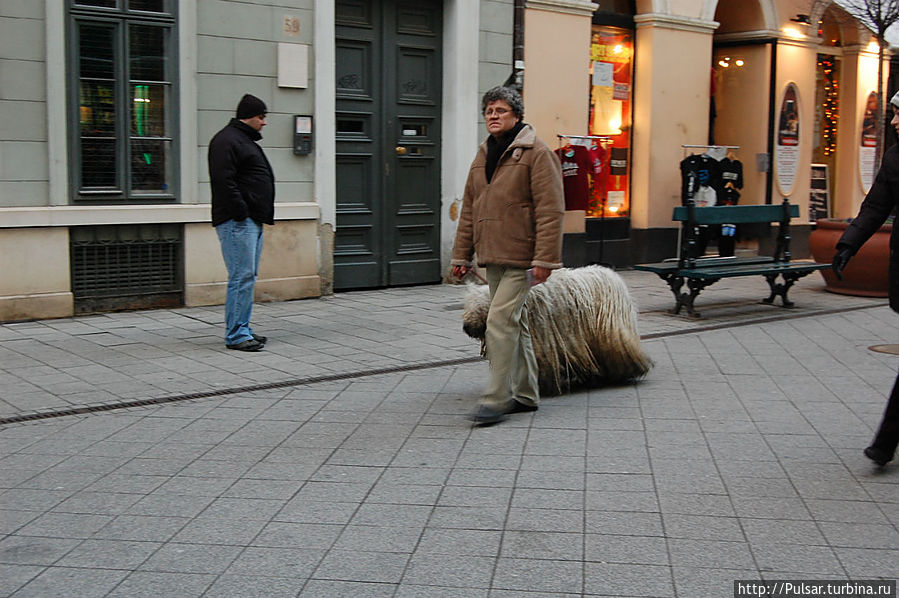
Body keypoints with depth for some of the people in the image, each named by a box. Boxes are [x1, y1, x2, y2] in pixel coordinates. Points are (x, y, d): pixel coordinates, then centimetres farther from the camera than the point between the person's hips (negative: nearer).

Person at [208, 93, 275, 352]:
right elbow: (224, 181, -20)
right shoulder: (226, 141, -10)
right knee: (242, 277, -11)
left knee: (248, 277, 12)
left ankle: (242, 329, 18)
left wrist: (261, 215, 21)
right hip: (237, 223, -11)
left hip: (253, 222, 11)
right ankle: (236, 335, -8)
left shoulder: (247, 140, 23)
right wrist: (240, 213, -21)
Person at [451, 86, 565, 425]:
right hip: (493, 257, 8)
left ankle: (496, 399, -6)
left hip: (520, 258, -8)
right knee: (513, 323, 14)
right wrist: (462, 254, 16)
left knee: (501, 320, -13)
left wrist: (544, 259, -19)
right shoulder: (483, 155, 15)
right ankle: (525, 396, 24)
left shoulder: (536, 153, -8)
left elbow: (550, 210, -14)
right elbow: (469, 209, 19)